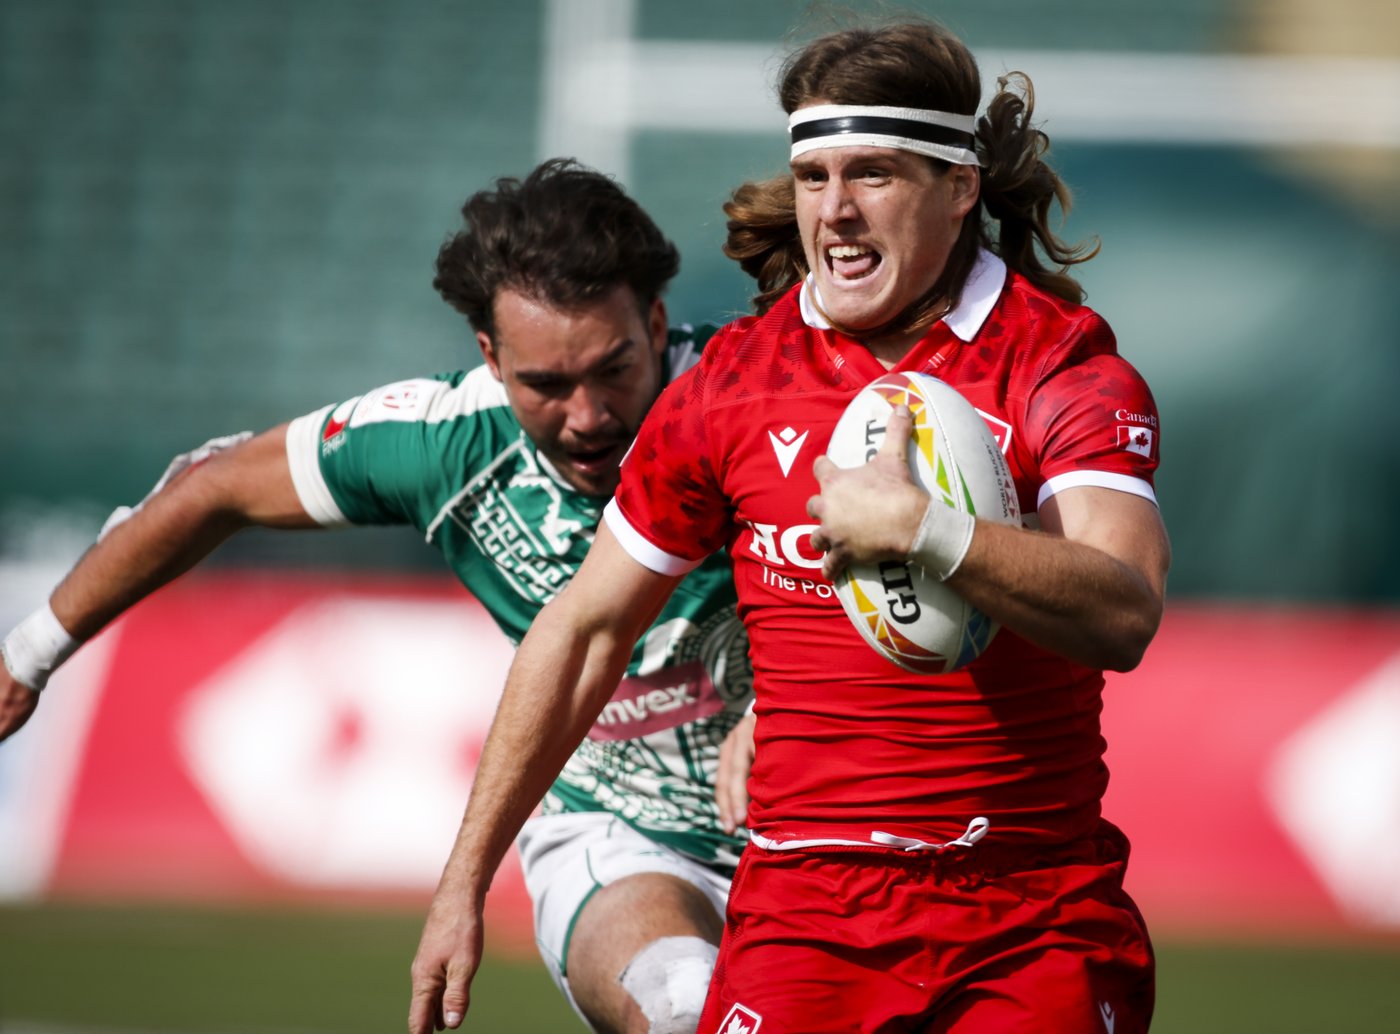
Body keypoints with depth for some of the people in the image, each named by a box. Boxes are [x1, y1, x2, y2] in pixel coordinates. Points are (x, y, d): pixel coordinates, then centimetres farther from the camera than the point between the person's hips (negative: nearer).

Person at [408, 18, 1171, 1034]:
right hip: (804, 905, 1)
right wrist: (466, 878, 16)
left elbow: (1124, 616, -19)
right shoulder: (731, 385, 5)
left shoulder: (1067, 366, -3)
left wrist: (920, 527, -31)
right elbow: (586, 626, 15)